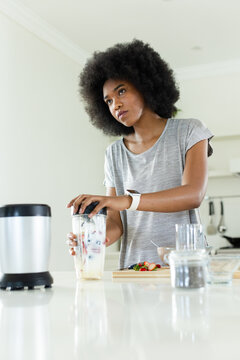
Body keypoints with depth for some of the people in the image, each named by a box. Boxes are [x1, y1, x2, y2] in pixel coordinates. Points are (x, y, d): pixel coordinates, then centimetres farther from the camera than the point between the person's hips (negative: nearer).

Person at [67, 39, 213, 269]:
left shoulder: (188, 132, 3)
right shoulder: (114, 155, 12)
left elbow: (194, 195, -12)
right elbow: (116, 222, 8)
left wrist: (126, 200, -23)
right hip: (134, 268, 5)